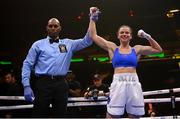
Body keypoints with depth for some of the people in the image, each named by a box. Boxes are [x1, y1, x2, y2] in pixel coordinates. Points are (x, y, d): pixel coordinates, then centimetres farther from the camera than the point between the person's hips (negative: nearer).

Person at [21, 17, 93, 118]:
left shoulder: (68, 44, 16)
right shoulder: (38, 44, 9)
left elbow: (87, 41, 9)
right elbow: (27, 65, 6)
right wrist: (26, 86, -6)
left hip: (61, 84, 2)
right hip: (43, 83, -2)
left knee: (60, 114, 7)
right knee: (39, 115, -1)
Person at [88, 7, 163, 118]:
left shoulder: (136, 49, 14)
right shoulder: (112, 48, 11)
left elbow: (158, 50, 18)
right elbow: (93, 36, 12)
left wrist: (148, 37, 8)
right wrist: (93, 18, 14)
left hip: (134, 84, 2)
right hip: (118, 84, -2)